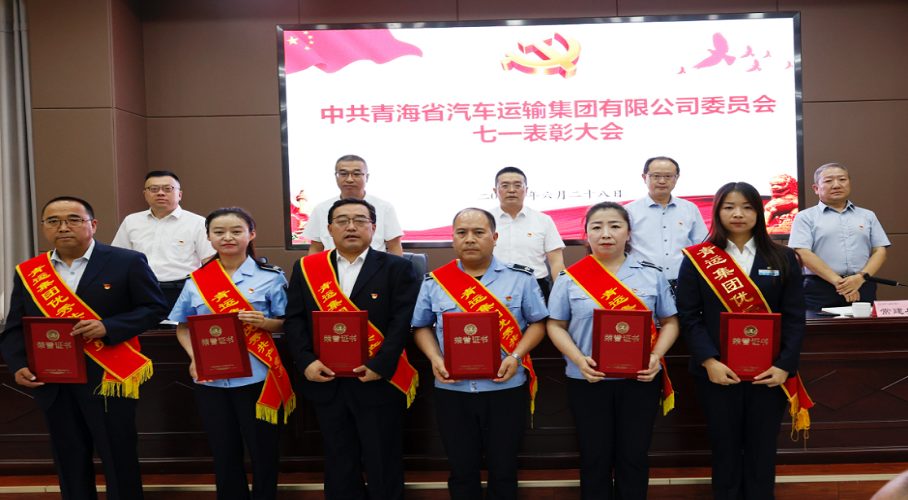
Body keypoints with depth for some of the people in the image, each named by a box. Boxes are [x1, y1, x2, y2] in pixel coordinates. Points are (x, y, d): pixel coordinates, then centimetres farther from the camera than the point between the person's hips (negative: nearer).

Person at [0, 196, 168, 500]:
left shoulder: (127, 263, -4)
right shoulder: (27, 272, 8)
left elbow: (155, 308, -6)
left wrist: (107, 327, -19)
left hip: (107, 380, -4)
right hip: (51, 384, 4)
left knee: (119, 462, 4)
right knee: (69, 464, 13)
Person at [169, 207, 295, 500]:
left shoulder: (271, 277, -1)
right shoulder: (197, 280, 6)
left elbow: (285, 324, 0)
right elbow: (183, 327, 11)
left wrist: (264, 321, -21)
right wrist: (195, 358, -7)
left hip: (256, 377, -2)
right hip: (210, 379, 3)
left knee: (263, 451, 5)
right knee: (224, 453, 13)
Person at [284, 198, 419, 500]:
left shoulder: (397, 268, -2)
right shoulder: (306, 268, 7)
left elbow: (403, 320, -10)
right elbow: (294, 319, 3)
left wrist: (381, 365, -19)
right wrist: (306, 361, -11)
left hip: (379, 382, -2)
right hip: (326, 382, 3)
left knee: (383, 463, 9)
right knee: (338, 461, 16)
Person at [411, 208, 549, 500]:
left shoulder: (520, 278, 1)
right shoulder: (434, 282, 5)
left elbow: (538, 322, 3)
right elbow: (422, 326, 10)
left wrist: (516, 356, -12)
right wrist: (435, 359, -8)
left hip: (505, 387, -1)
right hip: (452, 390, 1)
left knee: (503, 471, 9)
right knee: (462, 471, 12)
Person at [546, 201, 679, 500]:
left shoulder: (652, 275, 4)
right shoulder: (570, 278, 0)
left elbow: (669, 322, 7)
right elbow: (556, 325, 1)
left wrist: (656, 356, -11)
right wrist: (579, 359, -14)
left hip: (640, 379, 1)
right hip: (588, 381, -1)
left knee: (634, 456, 10)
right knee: (594, 458, 10)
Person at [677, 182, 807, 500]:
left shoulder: (783, 260, 6)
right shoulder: (696, 260, 0)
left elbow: (794, 317, 2)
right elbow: (689, 316, -5)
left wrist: (785, 366, -9)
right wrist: (709, 361, -16)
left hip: (768, 374, 2)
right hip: (717, 374, -1)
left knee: (762, 453, 10)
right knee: (725, 451, 9)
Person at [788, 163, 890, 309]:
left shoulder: (868, 216, 20)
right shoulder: (805, 217, 7)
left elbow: (880, 251, 13)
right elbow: (803, 254, -6)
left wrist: (861, 277, -7)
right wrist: (837, 281, -14)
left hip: (862, 290, 3)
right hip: (820, 292, -3)